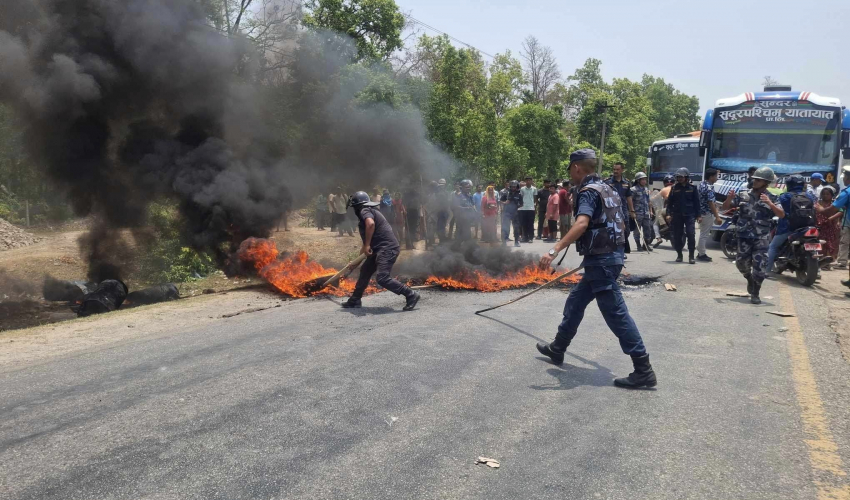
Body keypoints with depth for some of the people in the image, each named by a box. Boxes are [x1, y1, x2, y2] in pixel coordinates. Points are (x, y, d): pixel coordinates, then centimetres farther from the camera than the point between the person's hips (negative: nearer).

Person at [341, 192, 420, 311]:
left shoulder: (364, 211, -9)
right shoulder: (371, 210, 23)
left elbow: (370, 223, -32)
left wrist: (367, 245, -27)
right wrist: (366, 246, 48)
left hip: (387, 248, -11)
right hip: (381, 248, 11)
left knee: (382, 278, -19)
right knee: (365, 271, 19)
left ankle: (411, 295, -11)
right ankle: (355, 300, 31)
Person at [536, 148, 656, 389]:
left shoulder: (588, 191, -14)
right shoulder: (607, 189, 16)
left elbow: (581, 224, -32)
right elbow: (619, 224, 23)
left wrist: (554, 250, -39)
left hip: (601, 260, -10)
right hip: (609, 255, 10)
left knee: (615, 313, -8)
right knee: (575, 301, 20)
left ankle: (643, 370, -5)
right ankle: (557, 348, 33)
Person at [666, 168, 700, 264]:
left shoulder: (692, 188, 5)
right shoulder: (674, 188, 8)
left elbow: (696, 202, 6)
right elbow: (669, 202, 8)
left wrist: (698, 215, 2)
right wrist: (668, 214, -2)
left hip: (689, 215, -2)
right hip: (677, 215, 2)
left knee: (690, 234, -12)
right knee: (677, 236, 4)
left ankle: (691, 256, -8)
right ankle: (679, 255, 17)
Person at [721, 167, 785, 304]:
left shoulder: (772, 198, -1)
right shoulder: (743, 194, 3)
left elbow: (781, 215, -12)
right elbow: (725, 207, 4)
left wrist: (770, 204, -26)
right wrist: (730, 198, -17)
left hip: (761, 237, -2)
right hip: (744, 235, 2)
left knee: (759, 266, -5)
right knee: (741, 262, 6)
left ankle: (755, 294, 8)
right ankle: (750, 279, 38)